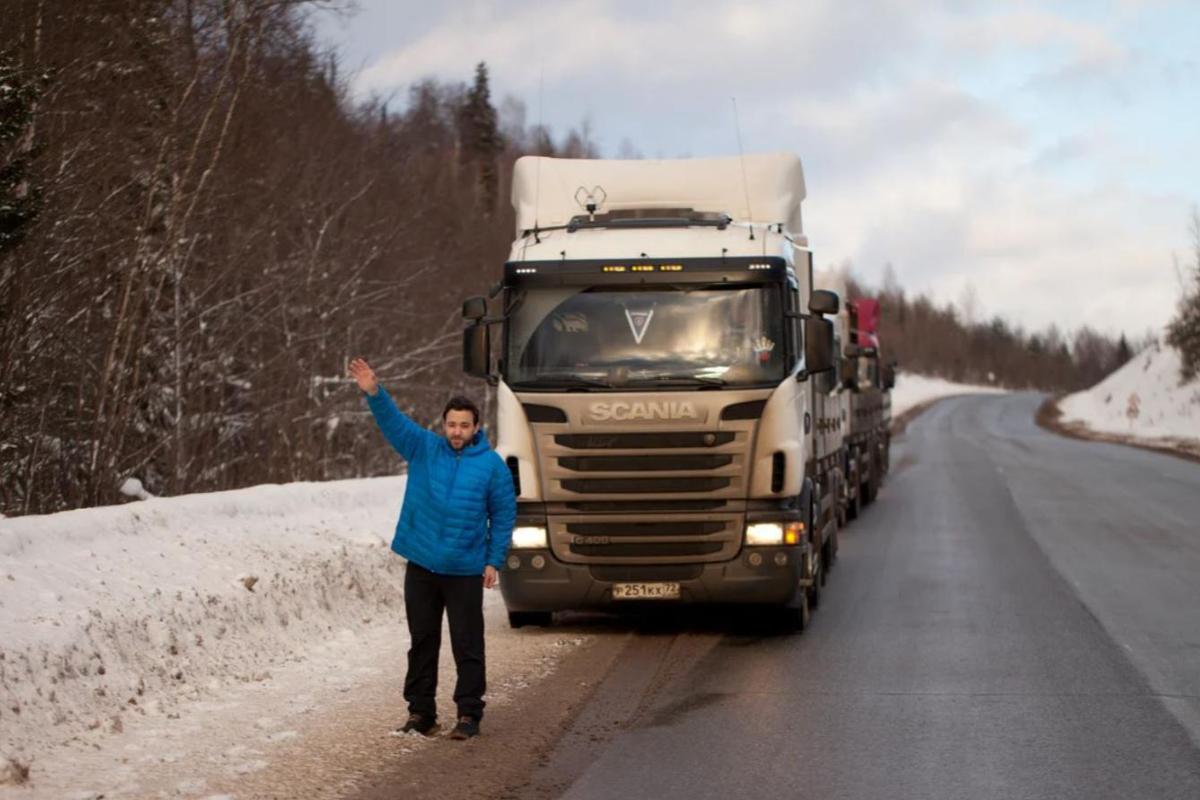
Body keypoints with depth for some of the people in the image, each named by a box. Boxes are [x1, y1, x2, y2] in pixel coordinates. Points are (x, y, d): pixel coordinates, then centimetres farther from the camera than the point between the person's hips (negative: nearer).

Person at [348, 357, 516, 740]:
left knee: (467, 645, 1)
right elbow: (393, 421, -11)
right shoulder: (423, 448, 2)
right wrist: (374, 393, -30)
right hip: (421, 566, 2)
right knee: (422, 641, 10)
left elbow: (504, 515, 1)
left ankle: (469, 714, 8)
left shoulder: (492, 464, -2)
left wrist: (494, 561, -5)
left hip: (465, 572, -2)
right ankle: (420, 711, 19)